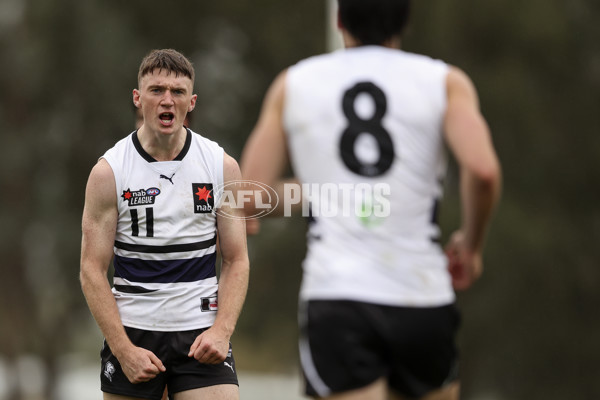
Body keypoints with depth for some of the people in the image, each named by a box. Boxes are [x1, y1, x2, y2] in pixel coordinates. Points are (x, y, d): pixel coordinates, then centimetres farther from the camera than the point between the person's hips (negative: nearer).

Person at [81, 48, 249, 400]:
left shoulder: (222, 166, 3)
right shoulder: (108, 172, -2)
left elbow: (237, 261, 5)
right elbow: (92, 269, -3)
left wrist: (222, 330, -10)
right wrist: (124, 349, -12)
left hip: (201, 334, 0)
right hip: (131, 331, 0)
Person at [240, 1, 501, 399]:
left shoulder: (293, 84, 9)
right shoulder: (445, 81, 5)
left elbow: (250, 198, 6)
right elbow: (483, 170, -12)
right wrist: (471, 243, 6)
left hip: (335, 298, 0)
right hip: (421, 299, 1)